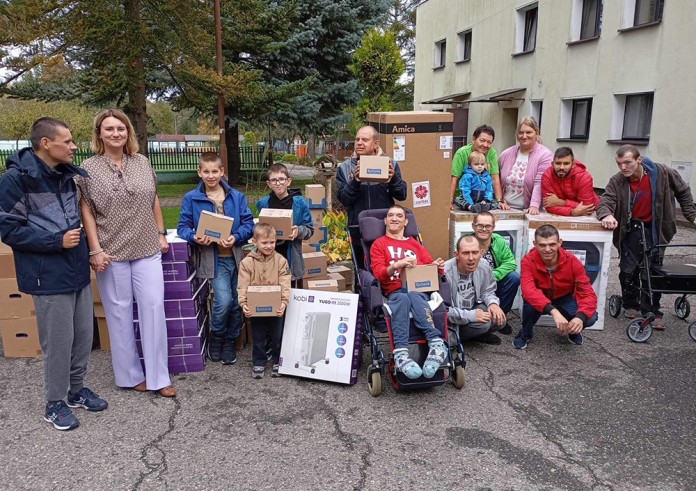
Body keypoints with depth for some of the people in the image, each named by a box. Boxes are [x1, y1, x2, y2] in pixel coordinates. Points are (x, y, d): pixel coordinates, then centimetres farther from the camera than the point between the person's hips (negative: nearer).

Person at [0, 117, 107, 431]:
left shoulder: (71, 174, 6)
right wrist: (56, 241, -19)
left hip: (78, 270, 7)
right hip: (49, 276, -6)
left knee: (83, 335, 14)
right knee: (59, 341, 3)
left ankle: (76, 390, 33)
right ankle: (54, 403, 22)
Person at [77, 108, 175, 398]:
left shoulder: (142, 163, 7)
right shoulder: (88, 168, -2)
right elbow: (86, 211, -4)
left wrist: (161, 234, 11)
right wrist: (95, 250, -9)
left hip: (147, 250, 3)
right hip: (111, 253, -2)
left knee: (154, 308, 1)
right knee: (120, 313, 6)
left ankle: (158, 377, 12)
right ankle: (131, 375, 21)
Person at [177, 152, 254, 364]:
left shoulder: (237, 197, 6)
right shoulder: (191, 198, 2)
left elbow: (248, 223, 3)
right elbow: (183, 227, 3)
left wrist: (236, 237, -16)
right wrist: (195, 238, -18)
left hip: (236, 255, 3)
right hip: (212, 258, -3)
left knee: (237, 302, 8)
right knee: (223, 299, -18)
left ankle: (230, 341, 30)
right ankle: (216, 338, 11)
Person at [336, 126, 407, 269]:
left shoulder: (389, 164, 4)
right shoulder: (346, 168, 4)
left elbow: (402, 195, 0)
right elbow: (344, 199, -5)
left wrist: (393, 178, -18)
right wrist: (355, 181, -20)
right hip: (358, 230, 1)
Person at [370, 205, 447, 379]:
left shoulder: (414, 244, 30)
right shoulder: (379, 244, 18)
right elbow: (379, 274, 3)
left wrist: (437, 266, -4)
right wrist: (396, 266, -18)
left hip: (419, 290, 2)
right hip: (394, 292, -2)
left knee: (413, 296, -37)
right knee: (403, 298, -39)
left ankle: (436, 345, -52)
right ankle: (401, 354, -54)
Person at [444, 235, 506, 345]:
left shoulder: (484, 266, -10)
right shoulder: (445, 273, -30)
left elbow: (487, 291, 8)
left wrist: (493, 303, -15)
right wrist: (470, 315, -34)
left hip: (473, 308, 6)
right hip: (452, 320, -6)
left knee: (499, 318, -14)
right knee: (483, 323, -27)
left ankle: (478, 334, 14)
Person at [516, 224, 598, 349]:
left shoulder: (572, 261, -24)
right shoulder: (528, 261, -27)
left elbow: (588, 294, -28)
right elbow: (529, 291, -43)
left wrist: (580, 317, -50)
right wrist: (553, 311, -58)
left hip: (565, 300, 1)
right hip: (540, 300, -1)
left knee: (590, 317, -26)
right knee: (531, 301, -36)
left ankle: (573, 331, 12)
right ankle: (525, 333, -4)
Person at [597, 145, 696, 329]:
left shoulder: (662, 173, -14)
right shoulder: (617, 181, -15)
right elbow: (605, 201, -25)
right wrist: (607, 215, -48)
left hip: (655, 229, 0)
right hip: (630, 230, 0)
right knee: (628, 270, -3)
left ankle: (651, 311, 11)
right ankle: (630, 305, 20)